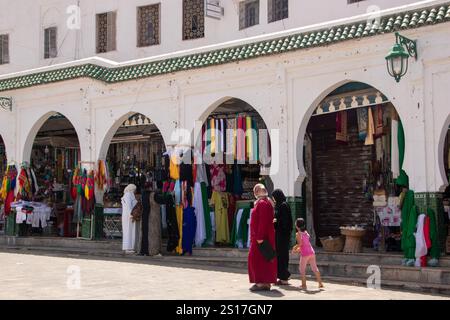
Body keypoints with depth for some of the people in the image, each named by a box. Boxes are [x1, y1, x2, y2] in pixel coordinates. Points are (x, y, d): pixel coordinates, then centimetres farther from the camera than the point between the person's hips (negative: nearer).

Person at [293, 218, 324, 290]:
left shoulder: (298, 234, -6)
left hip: (304, 254, -6)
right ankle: (320, 283, 16)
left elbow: (300, 243, -17)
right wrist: (299, 249, 25)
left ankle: (304, 285, 0)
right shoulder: (306, 232, 14)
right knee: (314, 268, 13)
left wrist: (295, 248, -3)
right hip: (311, 252, 6)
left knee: (302, 270, 4)